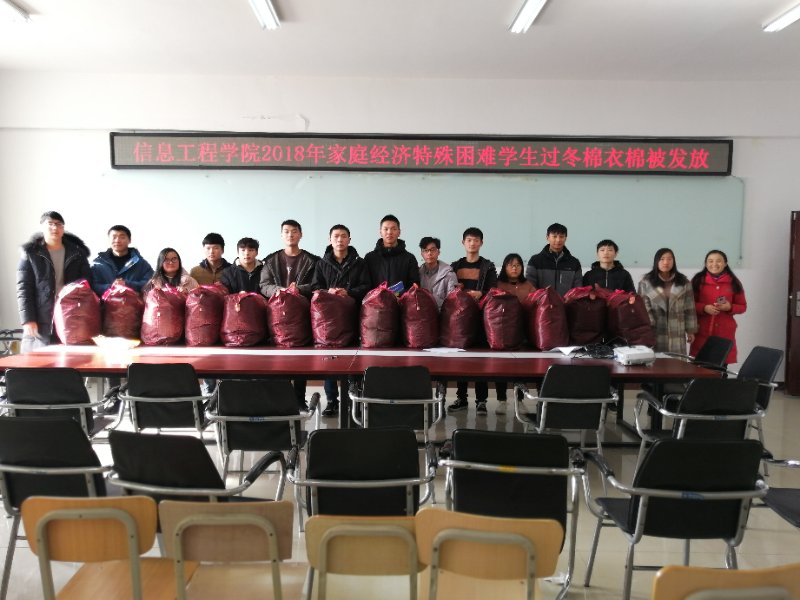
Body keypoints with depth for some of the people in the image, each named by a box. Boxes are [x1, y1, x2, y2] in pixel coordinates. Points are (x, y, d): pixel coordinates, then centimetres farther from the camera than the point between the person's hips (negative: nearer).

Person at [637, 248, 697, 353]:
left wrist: (690, 330, 7)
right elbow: (643, 307, 0)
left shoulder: (684, 282, 10)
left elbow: (689, 308, 10)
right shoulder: (646, 282, 4)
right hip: (654, 333, -1)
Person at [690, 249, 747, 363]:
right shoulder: (698, 280, 1)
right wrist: (704, 308, -13)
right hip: (702, 332, -1)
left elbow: (742, 306, 10)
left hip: (725, 333, 1)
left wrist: (729, 307, -10)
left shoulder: (733, 282, 5)